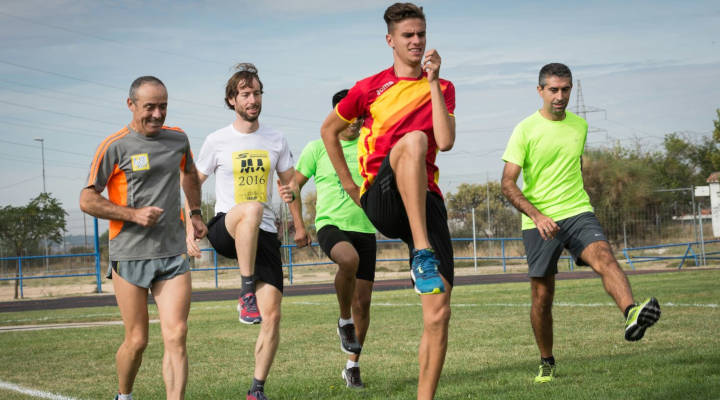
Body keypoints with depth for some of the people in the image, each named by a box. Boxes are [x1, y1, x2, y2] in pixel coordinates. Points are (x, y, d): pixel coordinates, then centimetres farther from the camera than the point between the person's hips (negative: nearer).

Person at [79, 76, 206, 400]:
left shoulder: (178, 139, 10)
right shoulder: (115, 146, -5)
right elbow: (87, 200, -5)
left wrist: (195, 213, 24)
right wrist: (134, 214, -14)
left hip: (173, 253, 3)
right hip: (129, 255, -3)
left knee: (176, 337, -10)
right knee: (137, 340, 3)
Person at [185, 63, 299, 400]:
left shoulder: (276, 141, 10)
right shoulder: (217, 141, 3)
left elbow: (290, 180, 19)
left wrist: (292, 192, -6)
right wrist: (190, 228, 0)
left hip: (264, 234, 3)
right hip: (224, 229, -3)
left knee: (272, 315, -7)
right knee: (251, 208, -40)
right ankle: (247, 293, -34)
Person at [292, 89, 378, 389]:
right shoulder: (317, 148, 3)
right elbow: (294, 185, 10)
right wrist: (299, 225, 5)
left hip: (364, 229, 3)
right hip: (330, 225, -3)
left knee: (363, 302, 4)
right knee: (349, 258, -38)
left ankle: (352, 366, 20)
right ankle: (344, 321, -14)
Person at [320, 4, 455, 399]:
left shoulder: (442, 88, 12)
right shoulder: (369, 88, 8)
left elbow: (445, 141, -6)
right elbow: (329, 129, 23)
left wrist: (432, 82, -7)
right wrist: (348, 183, 16)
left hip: (426, 200, 2)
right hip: (381, 199, -2)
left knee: (438, 313, -9)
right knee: (412, 140, -36)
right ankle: (421, 253, -43)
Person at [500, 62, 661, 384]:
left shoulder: (579, 126, 10)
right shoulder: (525, 130, -4)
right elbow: (508, 183, -9)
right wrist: (537, 215, -23)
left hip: (578, 213, 2)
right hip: (539, 222, -2)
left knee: (604, 257, -28)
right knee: (542, 296, 3)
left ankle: (631, 314, -53)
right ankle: (546, 363, 22)